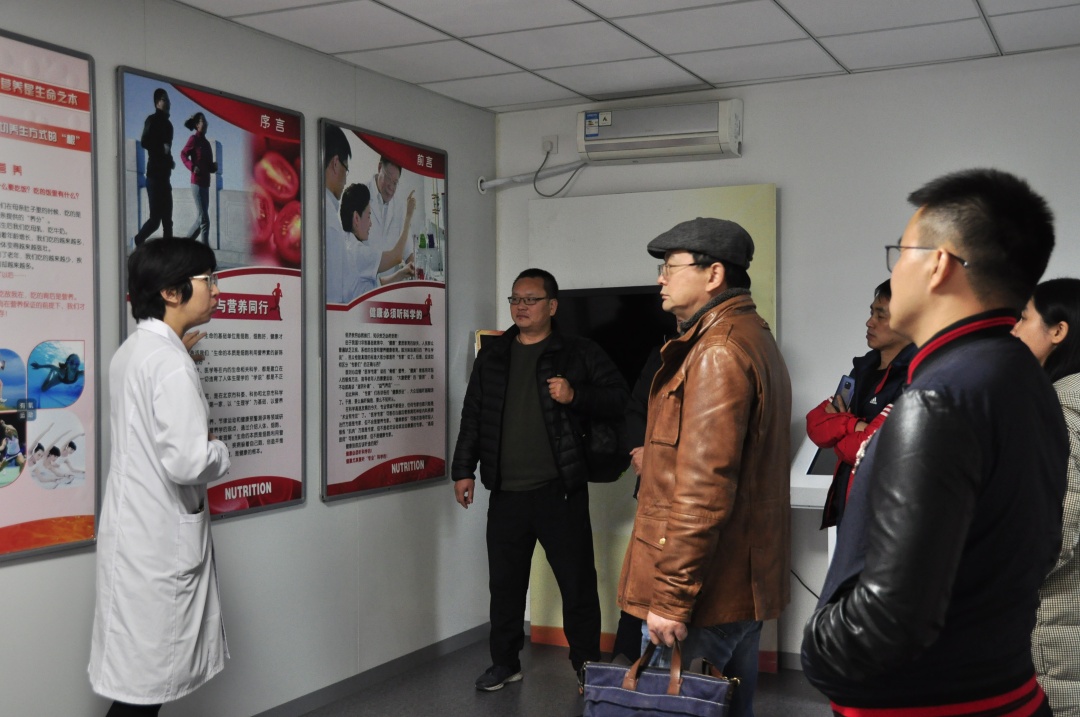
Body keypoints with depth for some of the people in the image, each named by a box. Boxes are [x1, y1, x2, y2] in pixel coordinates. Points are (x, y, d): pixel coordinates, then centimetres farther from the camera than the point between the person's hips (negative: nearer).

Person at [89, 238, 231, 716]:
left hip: (137, 530, 9)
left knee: (141, 678, 16)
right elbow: (188, 463, -26)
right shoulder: (170, 362, -18)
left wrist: (201, 441, 8)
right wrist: (220, 451, -6)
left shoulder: (132, 351, 11)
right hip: (160, 539, -9)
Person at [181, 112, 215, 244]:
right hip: (197, 182, -8)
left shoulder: (206, 142, 16)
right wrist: (192, 167, -25)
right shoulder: (194, 139, -4)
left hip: (205, 183, 8)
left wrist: (214, 167, -1)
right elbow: (183, 154, -12)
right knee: (204, 219, -11)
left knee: (201, 218, 10)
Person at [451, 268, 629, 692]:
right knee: (505, 582, 12)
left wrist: (576, 396, -18)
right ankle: (505, 661, 26)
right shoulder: (491, 357, 11)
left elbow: (619, 398, -2)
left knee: (577, 581, 4)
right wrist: (463, 470, 10)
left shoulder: (579, 353, 0)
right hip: (506, 493, 4)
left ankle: (587, 663, 19)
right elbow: (473, 418, 14)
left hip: (560, 491, -3)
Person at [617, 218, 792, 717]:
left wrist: (670, 597, -21)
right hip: (744, 582, 10)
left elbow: (705, 486, -23)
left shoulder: (717, 352, -17)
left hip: (705, 594, -10)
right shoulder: (755, 338, 17)